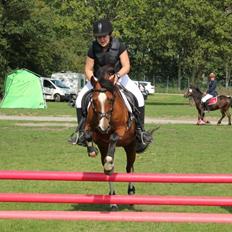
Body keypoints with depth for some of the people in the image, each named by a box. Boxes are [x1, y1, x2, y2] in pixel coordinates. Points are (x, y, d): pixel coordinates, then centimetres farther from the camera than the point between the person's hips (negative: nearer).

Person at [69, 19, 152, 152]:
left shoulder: (119, 46, -22)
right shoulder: (93, 49, -19)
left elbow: (126, 66, -22)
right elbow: (88, 70, -13)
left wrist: (117, 75, -42)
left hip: (119, 76, -1)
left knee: (139, 98, -20)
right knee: (80, 99, -14)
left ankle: (140, 129, -9)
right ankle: (81, 130, 0)